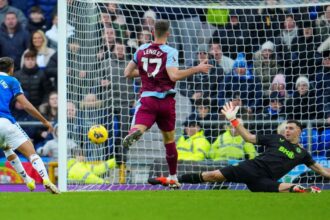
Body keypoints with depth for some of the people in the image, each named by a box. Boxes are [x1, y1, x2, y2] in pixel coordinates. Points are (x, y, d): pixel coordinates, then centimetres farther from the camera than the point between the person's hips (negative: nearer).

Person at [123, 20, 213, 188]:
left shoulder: (141, 50, 8)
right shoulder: (170, 52, -6)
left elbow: (127, 73, 15)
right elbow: (174, 76, -20)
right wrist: (197, 69, -12)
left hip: (147, 99, 1)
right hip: (166, 101, -1)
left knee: (138, 128, -19)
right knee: (169, 139, 17)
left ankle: (134, 133, -58)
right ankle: (173, 178, 25)